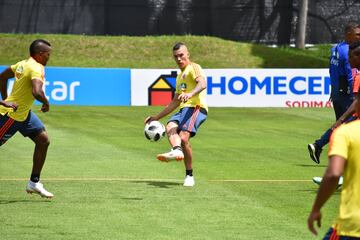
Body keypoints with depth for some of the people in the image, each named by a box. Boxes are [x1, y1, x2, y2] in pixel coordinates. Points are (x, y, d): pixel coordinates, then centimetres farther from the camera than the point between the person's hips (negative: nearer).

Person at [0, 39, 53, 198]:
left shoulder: (23, 64, 6)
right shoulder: (36, 69, -22)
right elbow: (36, 92, -38)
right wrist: (46, 103, -18)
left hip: (24, 113, 10)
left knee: (43, 140, 6)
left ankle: (34, 183, 11)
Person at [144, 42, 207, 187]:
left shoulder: (193, 68, 6)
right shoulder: (180, 77, 32)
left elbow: (202, 83, -16)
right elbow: (175, 103, 38)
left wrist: (190, 94, -36)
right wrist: (156, 117, 35)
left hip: (196, 107, -8)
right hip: (184, 110, 8)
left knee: (184, 137, -25)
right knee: (170, 127, -24)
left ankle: (189, 175, -19)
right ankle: (177, 150, -53)